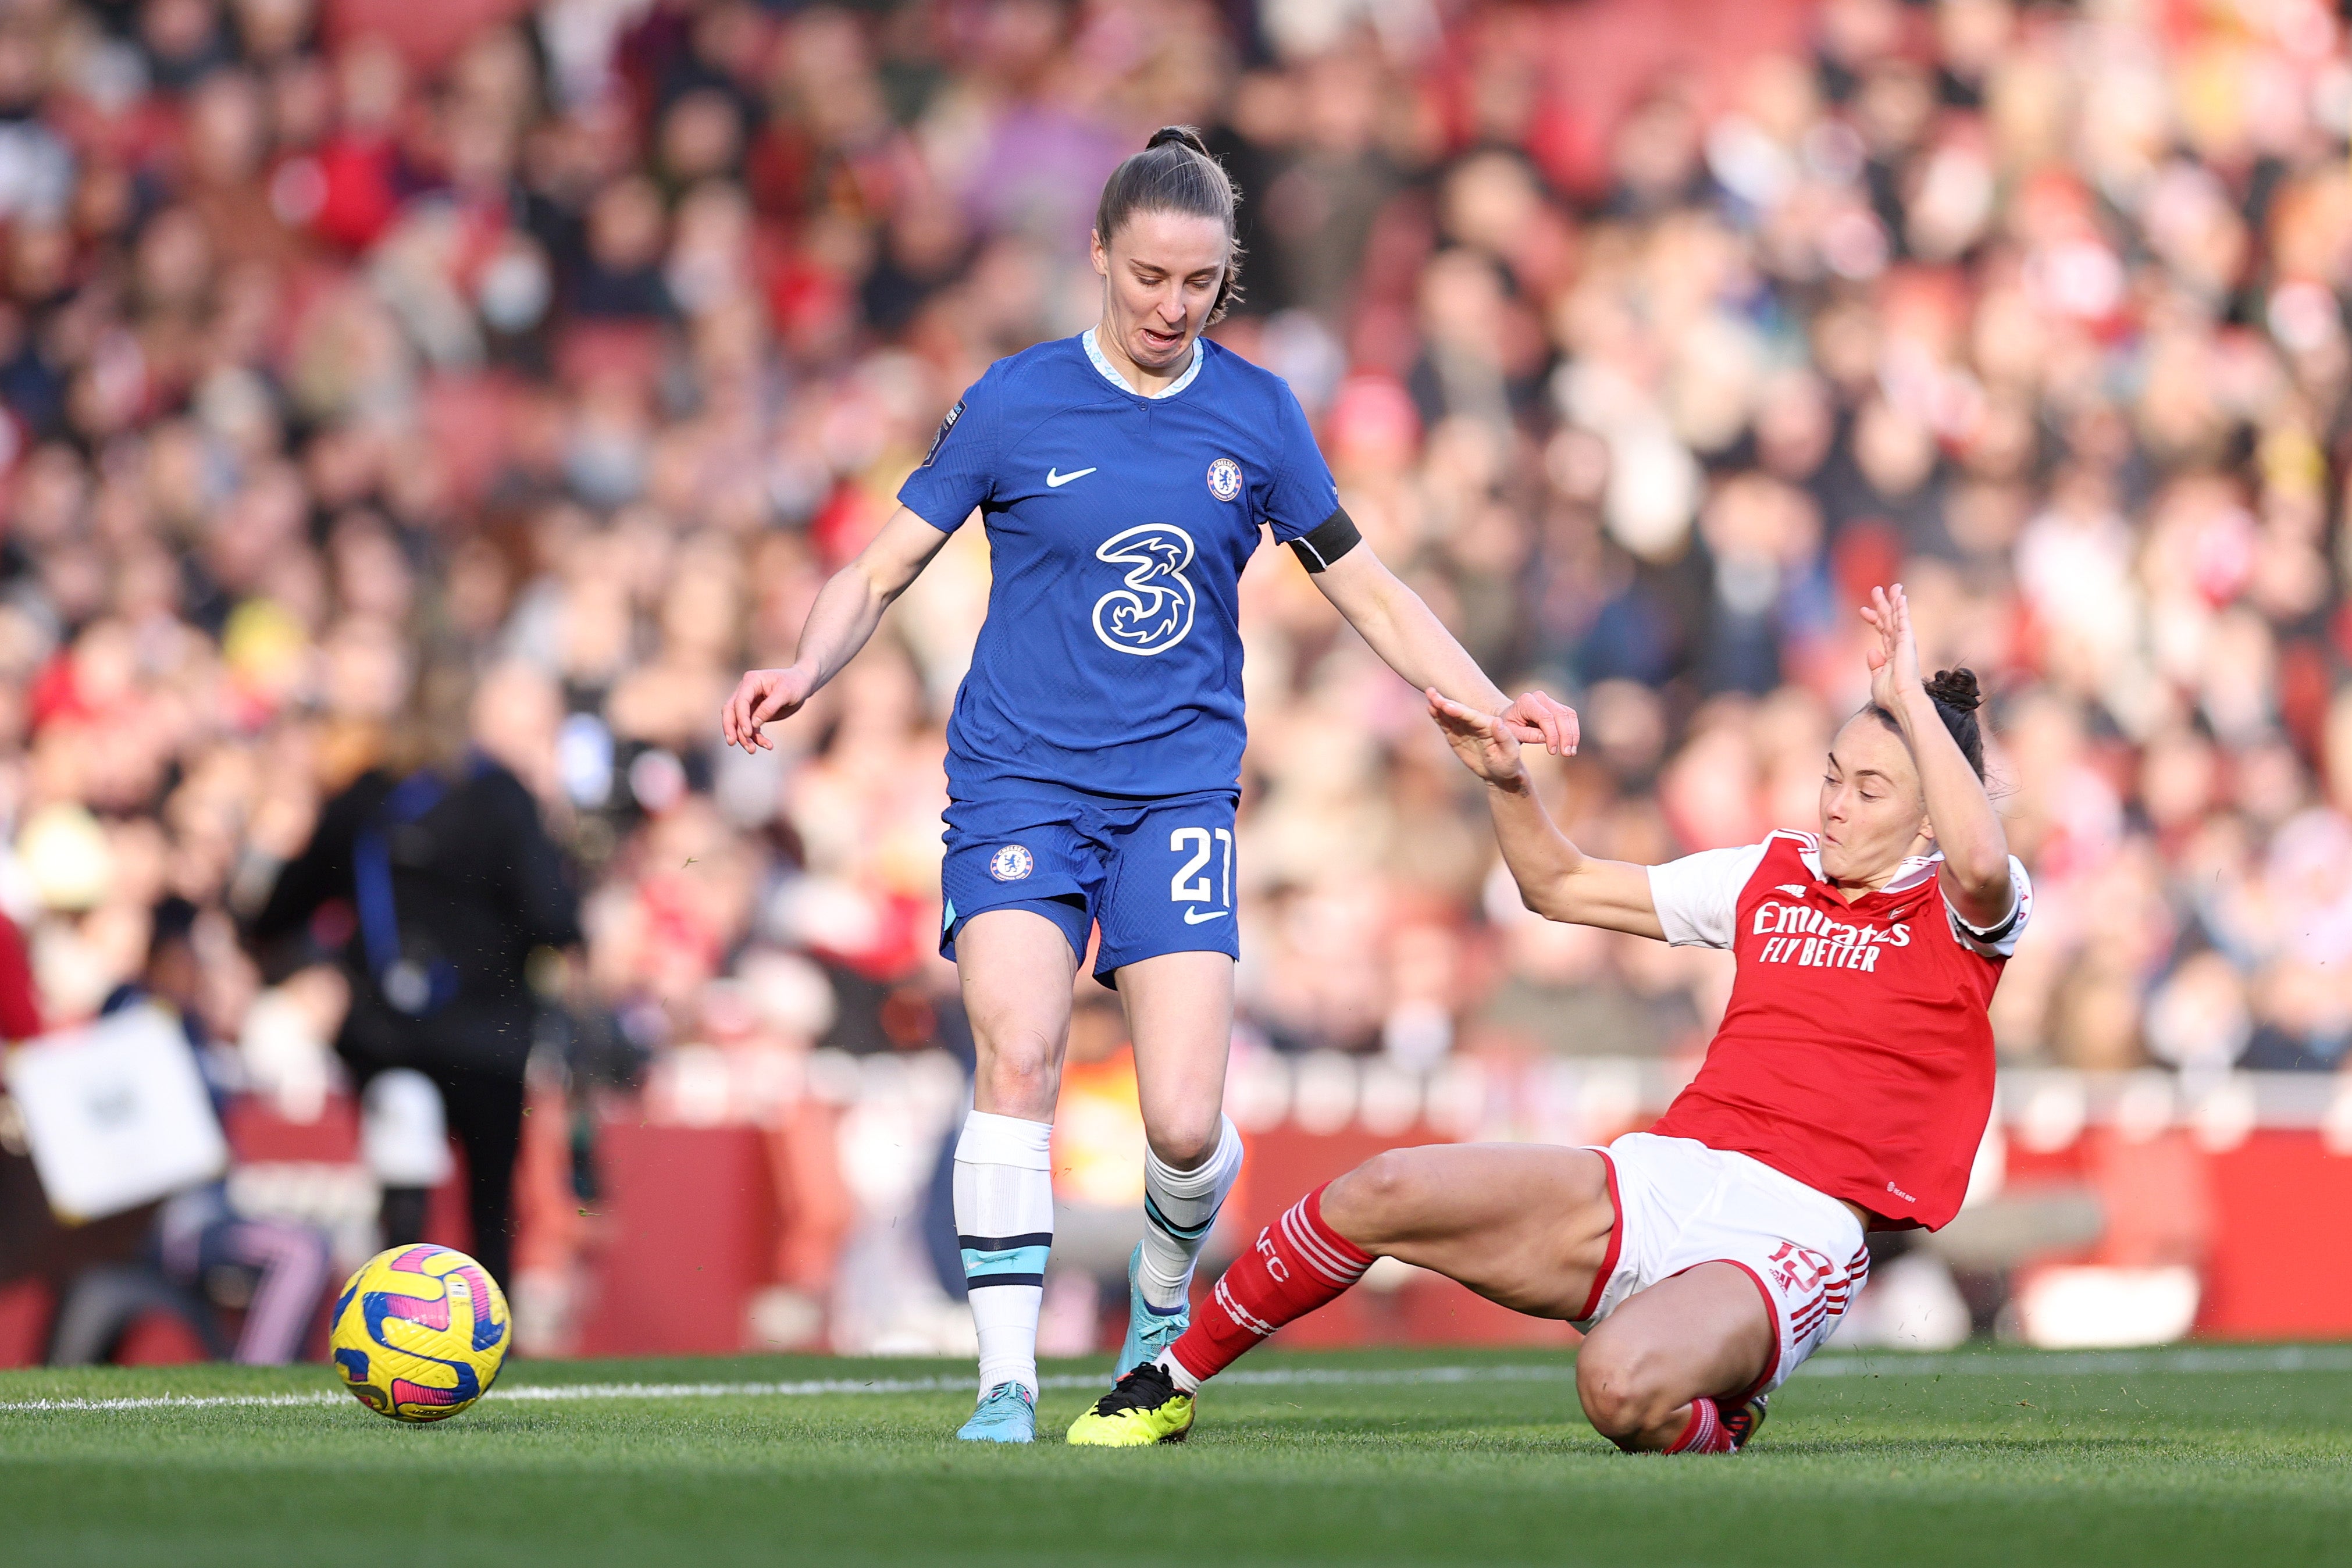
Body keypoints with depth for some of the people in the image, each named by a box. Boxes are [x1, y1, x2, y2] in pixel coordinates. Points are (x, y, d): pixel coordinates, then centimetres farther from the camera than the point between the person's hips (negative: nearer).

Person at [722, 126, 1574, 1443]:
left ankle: (1165, 1291, 25)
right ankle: (1008, 1380, -15)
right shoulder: (1016, 405, 0)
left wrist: (1489, 703, 3)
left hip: (1179, 789, 1)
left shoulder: (1256, 417, 6)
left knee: (1186, 1127, -10)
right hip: (1019, 777, -1)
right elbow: (881, 573, 3)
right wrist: (804, 671, -16)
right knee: (1019, 1054, -23)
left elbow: (1369, 592, 14)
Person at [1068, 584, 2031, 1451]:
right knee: (1386, 1192, -14)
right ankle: (1173, 1379, 4)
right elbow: (1562, 887, 26)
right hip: (1655, 1180, 6)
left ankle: (1710, 1424, 0)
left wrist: (1912, 701, -21)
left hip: (1789, 1241, -6)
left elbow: (1980, 863, -25)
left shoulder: (1960, 913, 2)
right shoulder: (1773, 875, 18)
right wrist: (1508, 784, 8)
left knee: (1620, 1387, -37)